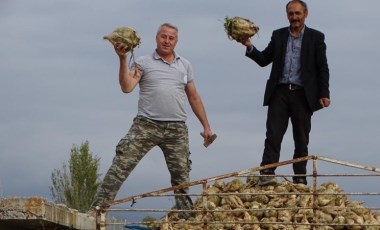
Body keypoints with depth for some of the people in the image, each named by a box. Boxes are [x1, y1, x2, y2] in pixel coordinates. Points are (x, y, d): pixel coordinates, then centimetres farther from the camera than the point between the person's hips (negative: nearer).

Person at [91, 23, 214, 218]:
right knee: (121, 165, -13)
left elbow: (193, 97, 20)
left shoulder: (185, 65, 16)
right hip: (146, 125, -3)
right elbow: (126, 87, -9)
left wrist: (206, 125, 18)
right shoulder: (143, 63, 4)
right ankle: (98, 207, -14)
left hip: (177, 129, 3)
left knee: (181, 176, 5)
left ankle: (187, 217, 13)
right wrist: (123, 59, -18)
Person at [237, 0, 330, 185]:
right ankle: (267, 174, -14)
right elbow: (263, 60, 11)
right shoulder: (278, 35, 12)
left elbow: (322, 68, 2)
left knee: (301, 139, 5)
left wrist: (324, 94, -6)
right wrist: (249, 47, -7)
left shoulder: (316, 37, 5)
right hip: (280, 92, 1)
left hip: (302, 94, -1)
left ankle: (300, 179, 9)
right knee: (273, 135, -9)